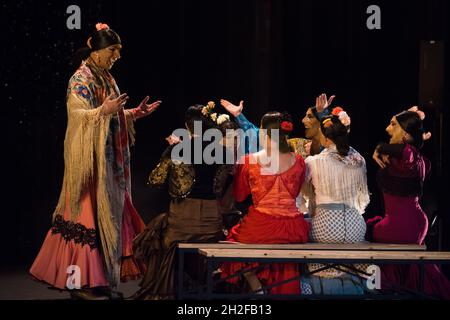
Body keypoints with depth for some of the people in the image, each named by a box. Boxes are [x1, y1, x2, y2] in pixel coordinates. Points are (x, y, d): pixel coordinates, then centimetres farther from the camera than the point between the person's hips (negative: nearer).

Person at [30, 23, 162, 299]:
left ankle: (100, 278, 13)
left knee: (107, 213, 8)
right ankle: (84, 282, -3)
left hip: (109, 159, 9)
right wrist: (104, 110, -33)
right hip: (89, 158, -9)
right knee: (88, 214, -7)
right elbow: (76, 115, -20)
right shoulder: (82, 79, -11)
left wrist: (134, 114, 11)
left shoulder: (105, 78, 15)